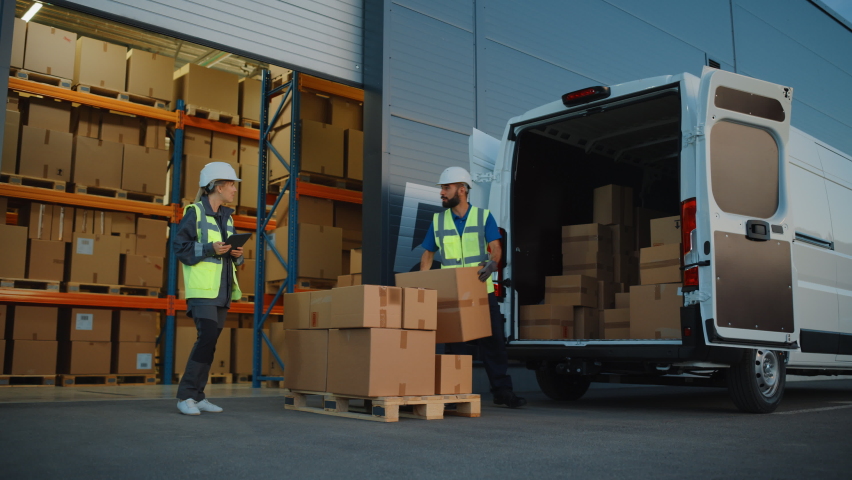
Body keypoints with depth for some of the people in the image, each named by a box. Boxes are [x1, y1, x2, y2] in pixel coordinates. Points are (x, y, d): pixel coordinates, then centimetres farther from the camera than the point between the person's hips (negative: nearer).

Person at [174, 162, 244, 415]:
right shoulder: (194, 212, -4)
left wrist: (237, 254, 2)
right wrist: (209, 248, -19)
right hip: (202, 287, -7)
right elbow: (180, 247, -8)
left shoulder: (227, 216, 17)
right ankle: (186, 395, -6)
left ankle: (197, 396, 13)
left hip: (222, 288, 7)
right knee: (207, 336, -16)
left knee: (211, 340, 6)